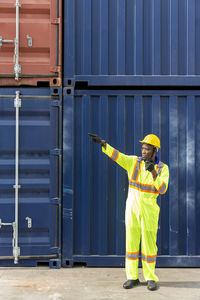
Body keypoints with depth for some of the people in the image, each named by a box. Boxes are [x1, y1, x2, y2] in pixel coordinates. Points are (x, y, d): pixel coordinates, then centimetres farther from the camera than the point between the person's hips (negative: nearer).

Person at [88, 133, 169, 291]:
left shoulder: (163, 168, -4)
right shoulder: (134, 161, 0)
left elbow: (162, 189, -16)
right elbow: (116, 155, -12)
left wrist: (153, 172, -29)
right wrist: (102, 142, -27)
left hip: (149, 210, -2)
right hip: (132, 208, 2)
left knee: (149, 244, 2)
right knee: (131, 243, 4)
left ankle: (151, 278, 16)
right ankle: (132, 278, 16)